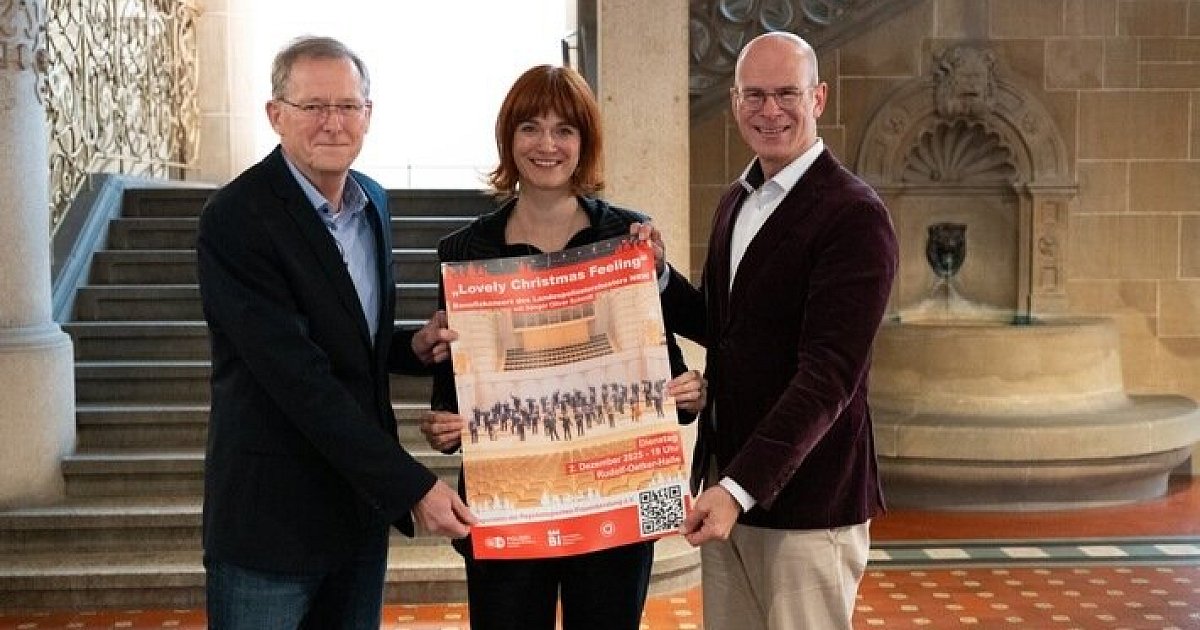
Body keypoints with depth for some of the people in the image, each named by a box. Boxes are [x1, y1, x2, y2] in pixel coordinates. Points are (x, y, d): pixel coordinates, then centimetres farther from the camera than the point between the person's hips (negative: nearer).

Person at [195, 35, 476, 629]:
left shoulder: (372, 201, 7)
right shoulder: (235, 218, -17)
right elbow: (299, 377, -22)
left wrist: (413, 346, -2)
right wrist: (412, 486, -22)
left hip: (361, 504, 7)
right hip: (272, 511, -7)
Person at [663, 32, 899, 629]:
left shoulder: (854, 215, -14)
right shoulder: (735, 202, 12)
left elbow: (828, 376, -20)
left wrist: (741, 487, -26)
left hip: (804, 502, -7)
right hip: (726, 487, 7)